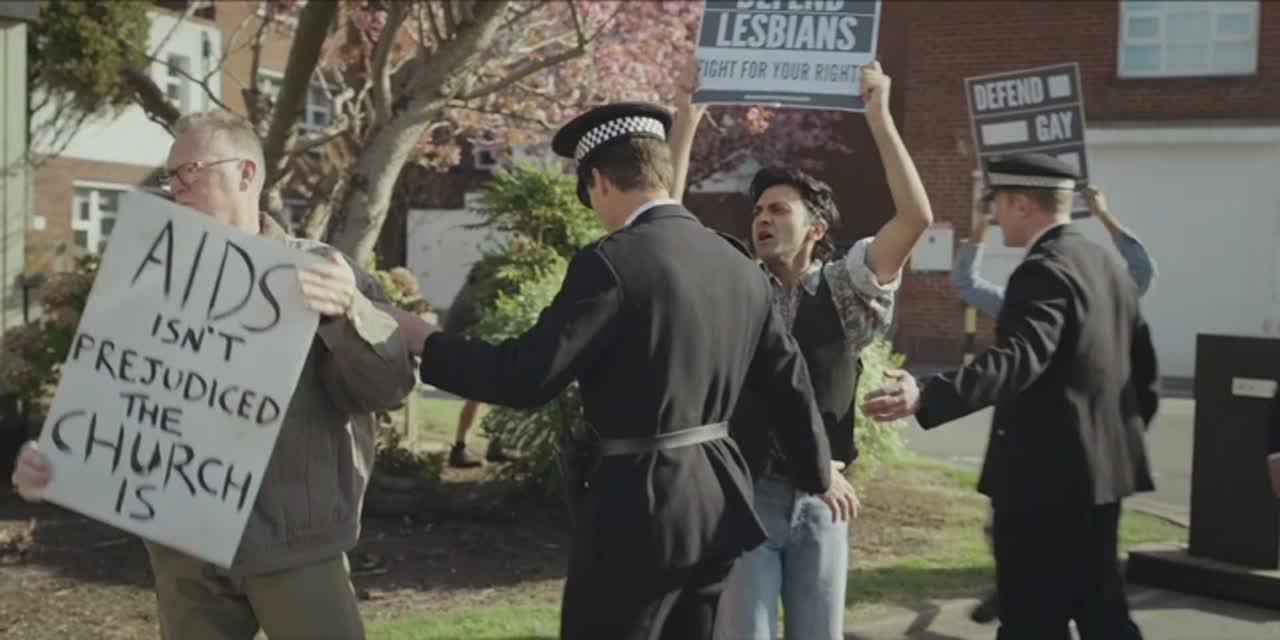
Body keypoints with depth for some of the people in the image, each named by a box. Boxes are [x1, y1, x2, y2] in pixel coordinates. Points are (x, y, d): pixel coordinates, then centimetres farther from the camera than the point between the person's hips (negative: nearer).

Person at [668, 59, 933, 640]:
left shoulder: (844, 290, 1)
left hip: (820, 496, 1)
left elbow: (916, 218, -11)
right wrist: (687, 116, -9)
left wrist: (879, 115, -16)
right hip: (746, 492, 0)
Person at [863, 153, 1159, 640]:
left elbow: (1017, 359, -34)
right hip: (1100, 467, 10)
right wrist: (1124, 435, 28)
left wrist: (926, 397, -45)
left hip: (1046, 471, -9)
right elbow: (1143, 367, 17)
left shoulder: (1043, 272, -17)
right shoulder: (1108, 265, 12)